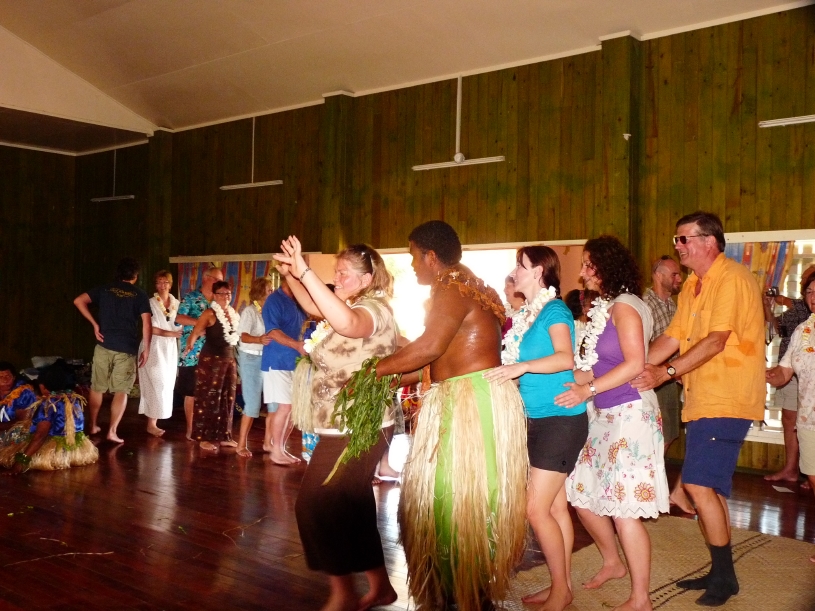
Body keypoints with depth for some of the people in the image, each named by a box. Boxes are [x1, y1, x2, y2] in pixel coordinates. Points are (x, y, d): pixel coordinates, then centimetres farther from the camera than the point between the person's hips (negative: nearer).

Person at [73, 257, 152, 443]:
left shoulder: (104, 289, 8)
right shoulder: (140, 295, 2)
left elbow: (79, 301, -2)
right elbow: (147, 324, -6)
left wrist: (94, 324, 1)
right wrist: (146, 349, 1)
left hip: (104, 346, 2)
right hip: (126, 349, -2)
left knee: (97, 388, 17)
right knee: (121, 391, 4)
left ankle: (93, 425, 28)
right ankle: (112, 431, -1)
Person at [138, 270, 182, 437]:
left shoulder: (176, 303, 9)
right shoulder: (151, 303, -5)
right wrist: (168, 333, -16)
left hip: (170, 349, 5)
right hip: (154, 348, -5)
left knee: (167, 385, 5)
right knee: (157, 384, -9)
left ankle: (154, 421, 12)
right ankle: (151, 424, -2)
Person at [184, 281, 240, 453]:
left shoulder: (234, 314, 10)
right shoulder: (210, 313, -11)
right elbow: (196, 331, -23)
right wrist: (190, 343, -42)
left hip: (229, 360, 7)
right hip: (211, 360, -7)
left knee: (227, 399, 12)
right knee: (208, 398, -2)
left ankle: (223, 435, 22)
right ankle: (204, 437, 5)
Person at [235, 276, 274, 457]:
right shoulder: (249, 311, -10)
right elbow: (244, 337, -21)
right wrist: (259, 339, -40)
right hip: (251, 359, -6)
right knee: (253, 403, -6)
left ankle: (268, 441, 17)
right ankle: (241, 444, 4)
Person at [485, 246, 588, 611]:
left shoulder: (554, 309, -11)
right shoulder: (526, 314, 12)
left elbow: (566, 358, -27)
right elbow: (517, 364, 16)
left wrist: (523, 366, -38)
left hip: (561, 419, -8)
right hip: (538, 418, 8)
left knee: (536, 509, -7)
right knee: (555, 506, 12)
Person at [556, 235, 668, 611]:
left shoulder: (624, 306, -11)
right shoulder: (604, 308, 14)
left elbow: (634, 363, -20)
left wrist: (588, 390, -22)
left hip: (630, 415, -9)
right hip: (606, 417, 9)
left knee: (624, 510, -6)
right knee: (583, 495, 14)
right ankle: (613, 563, 36)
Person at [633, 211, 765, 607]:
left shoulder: (731, 278, -13)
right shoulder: (692, 285, 15)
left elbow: (716, 340, -21)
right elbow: (673, 337, 10)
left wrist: (668, 372, -24)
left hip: (726, 400, -9)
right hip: (702, 399, 9)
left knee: (699, 484, -11)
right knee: (710, 489, 13)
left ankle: (724, 577, 4)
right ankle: (720, 574, 24)